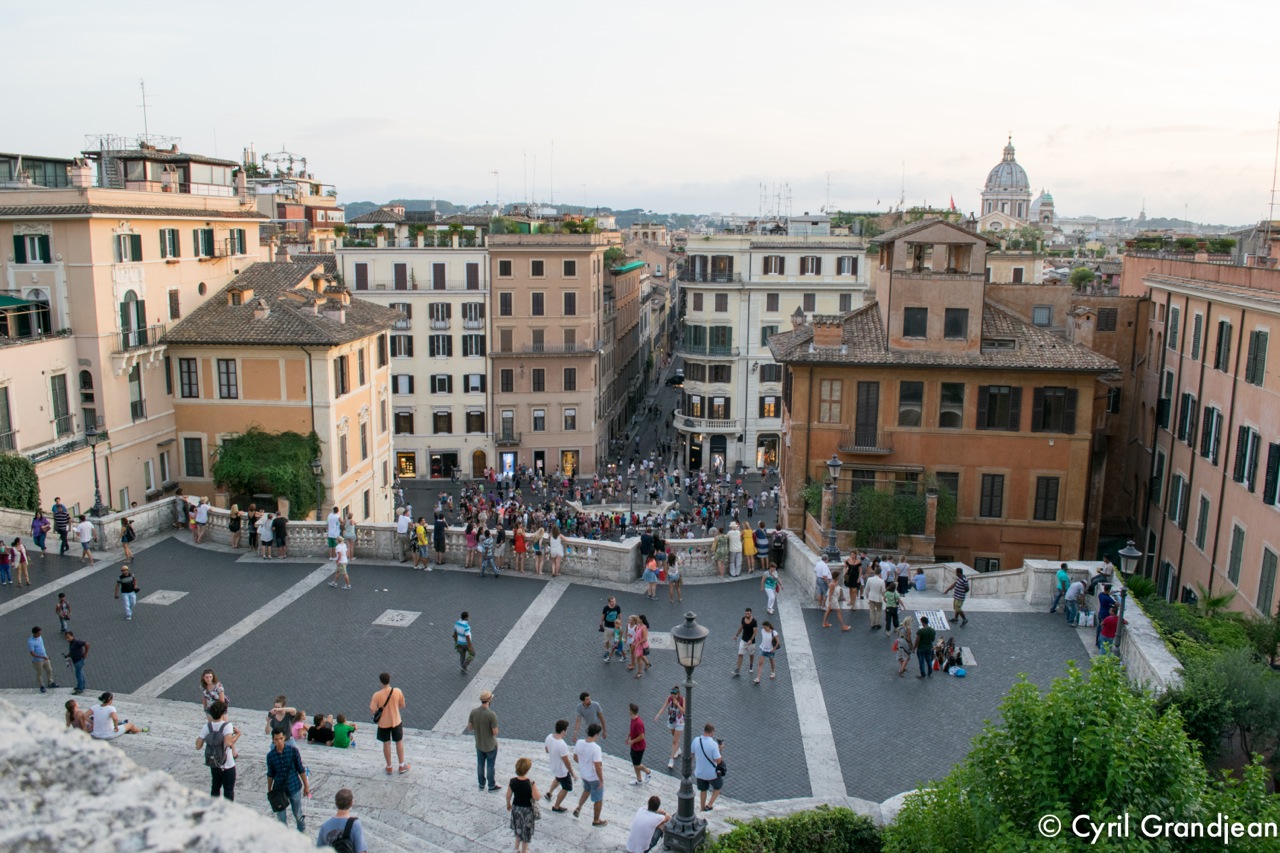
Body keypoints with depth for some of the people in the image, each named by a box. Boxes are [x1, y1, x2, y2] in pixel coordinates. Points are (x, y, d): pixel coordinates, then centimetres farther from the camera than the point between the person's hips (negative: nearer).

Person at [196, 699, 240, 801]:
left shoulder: (207, 726, -7)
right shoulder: (227, 726, -21)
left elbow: (198, 746, -4)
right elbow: (228, 743, -35)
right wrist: (237, 735, -19)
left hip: (213, 765, 5)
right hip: (227, 766, -5)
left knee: (215, 788, 22)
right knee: (228, 790, 9)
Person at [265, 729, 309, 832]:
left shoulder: (293, 750, -14)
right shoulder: (270, 755, -8)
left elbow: (301, 769, -6)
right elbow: (270, 774, 5)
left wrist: (306, 786, -2)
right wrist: (269, 791, 11)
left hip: (294, 787, -1)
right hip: (279, 788, 1)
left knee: (298, 814, 12)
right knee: (281, 815, 10)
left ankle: (302, 831, 37)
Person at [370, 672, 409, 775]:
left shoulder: (377, 695, -21)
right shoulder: (397, 691, -15)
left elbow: (372, 711, -16)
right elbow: (402, 706, -3)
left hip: (383, 724, -1)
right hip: (396, 722, 1)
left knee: (386, 744, 17)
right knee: (399, 742, 19)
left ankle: (389, 767, 29)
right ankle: (402, 766, 28)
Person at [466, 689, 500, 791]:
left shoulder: (473, 712, -17)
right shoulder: (492, 715, -31)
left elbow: (469, 728, -6)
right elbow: (495, 732, -24)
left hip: (479, 744, 4)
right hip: (491, 745, -4)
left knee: (480, 765, 22)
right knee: (490, 766, 15)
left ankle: (481, 784, 40)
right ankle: (491, 786, 33)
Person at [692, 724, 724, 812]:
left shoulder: (696, 740, -13)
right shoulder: (713, 744, -28)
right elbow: (718, 761, -24)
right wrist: (719, 749, -10)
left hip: (699, 772, 4)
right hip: (712, 774, -4)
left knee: (703, 790, 26)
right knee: (718, 787, 25)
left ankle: (703, 809, 40)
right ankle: (709, 805, 22)